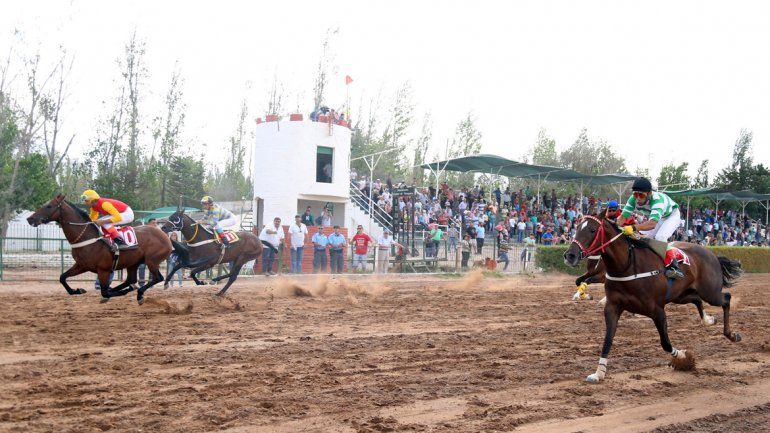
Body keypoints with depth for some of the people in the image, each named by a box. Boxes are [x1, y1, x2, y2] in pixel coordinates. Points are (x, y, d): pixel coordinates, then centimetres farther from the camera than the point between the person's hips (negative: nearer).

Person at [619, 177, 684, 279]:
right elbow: (623, 217, -29)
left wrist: (633, 228, -73)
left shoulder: (657, 200, -44)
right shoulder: (633, 199, -26)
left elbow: (652, 224, -58)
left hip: (672, 216, -7)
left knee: (660, 237, -28)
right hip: (656, 218, 7)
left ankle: (673, 266, -22)